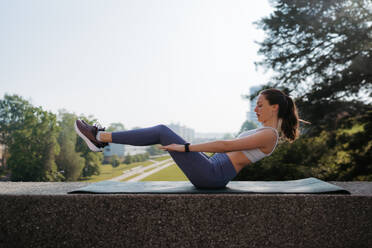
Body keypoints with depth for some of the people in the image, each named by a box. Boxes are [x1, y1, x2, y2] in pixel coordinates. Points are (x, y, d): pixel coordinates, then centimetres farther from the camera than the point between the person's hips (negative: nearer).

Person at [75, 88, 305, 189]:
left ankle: (100, 137, -4)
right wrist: (190, 149, 28)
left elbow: (226, 145, -21)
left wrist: (185, 148, -22)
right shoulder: (263, 132, 18)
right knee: (163, 132, 5)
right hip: (212, 169, 9)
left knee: (163, 132, -11)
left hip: (212, 175, -9)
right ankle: (102, 138, 8)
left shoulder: (269, 135, -12)